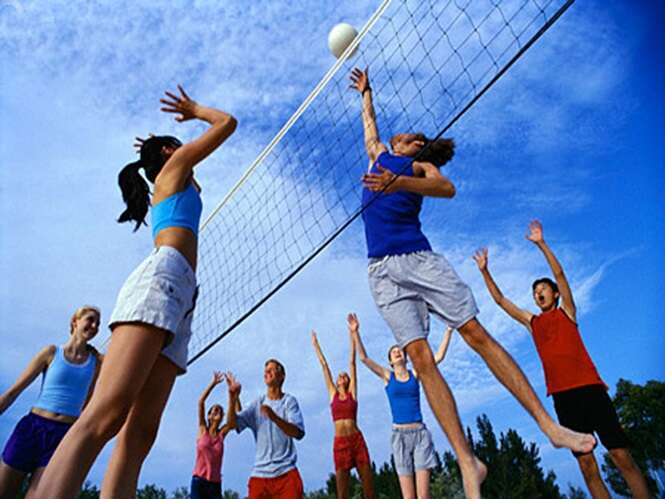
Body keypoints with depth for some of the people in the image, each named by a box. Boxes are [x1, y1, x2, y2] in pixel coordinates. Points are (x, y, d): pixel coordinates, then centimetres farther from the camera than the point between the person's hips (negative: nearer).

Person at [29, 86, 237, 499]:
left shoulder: (177, 188, 36)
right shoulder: (173, 166, 17)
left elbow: (194, 189, 59)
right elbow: (228, 123, 19)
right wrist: (196, 110, 40)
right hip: (163, 276, -9)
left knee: (139, 432, -6)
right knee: (105, 416, -26)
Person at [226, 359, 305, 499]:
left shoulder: (289, 401, -1)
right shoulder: (257, 404, 9)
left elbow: (298, 433, -16)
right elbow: (232, 424, -2)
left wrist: (274, 417, -32)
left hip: (286, 472, -3)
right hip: (260, 473, 3)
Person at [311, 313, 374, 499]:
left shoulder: (352, 393, 8)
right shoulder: (333, 394, 12)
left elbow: (352, 361, 3)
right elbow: (324, 365, 17)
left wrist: (352, 333, 0)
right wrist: (316, 344, 23)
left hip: (357, 440, -1)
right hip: (340, 442, 1)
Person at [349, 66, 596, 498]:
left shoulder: (420, 166, 10)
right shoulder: (378, 155, 26)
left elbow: (446, 188, -13)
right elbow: (369, 124, 45)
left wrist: (399, 182, -28)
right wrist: (366, 92, 52)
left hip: (419, 259, -3)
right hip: (382, 269, 3)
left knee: (477, 334, -9)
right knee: (420, 356, -10)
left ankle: (550, 426, 0)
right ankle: (468, 464, -10)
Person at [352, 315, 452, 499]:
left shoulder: (415, 374, 7)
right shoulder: (387, 376, 5)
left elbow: (438, 357, 1)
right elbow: (364, 358, -4)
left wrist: (448, 330, -2)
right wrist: (356, 333, -14)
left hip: (420, 433, 1)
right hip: (400, 435, -1)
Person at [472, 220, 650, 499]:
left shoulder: (566, 311, 11)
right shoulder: (531, 322, 18)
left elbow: (559, 274, 0)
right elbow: (499, 300, 18)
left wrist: (541, 244, -5)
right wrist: (484, 271, 15)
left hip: (589, 389, -3)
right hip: (562, 396, 3)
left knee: (622, 456, -4)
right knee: (586, 463, 3)